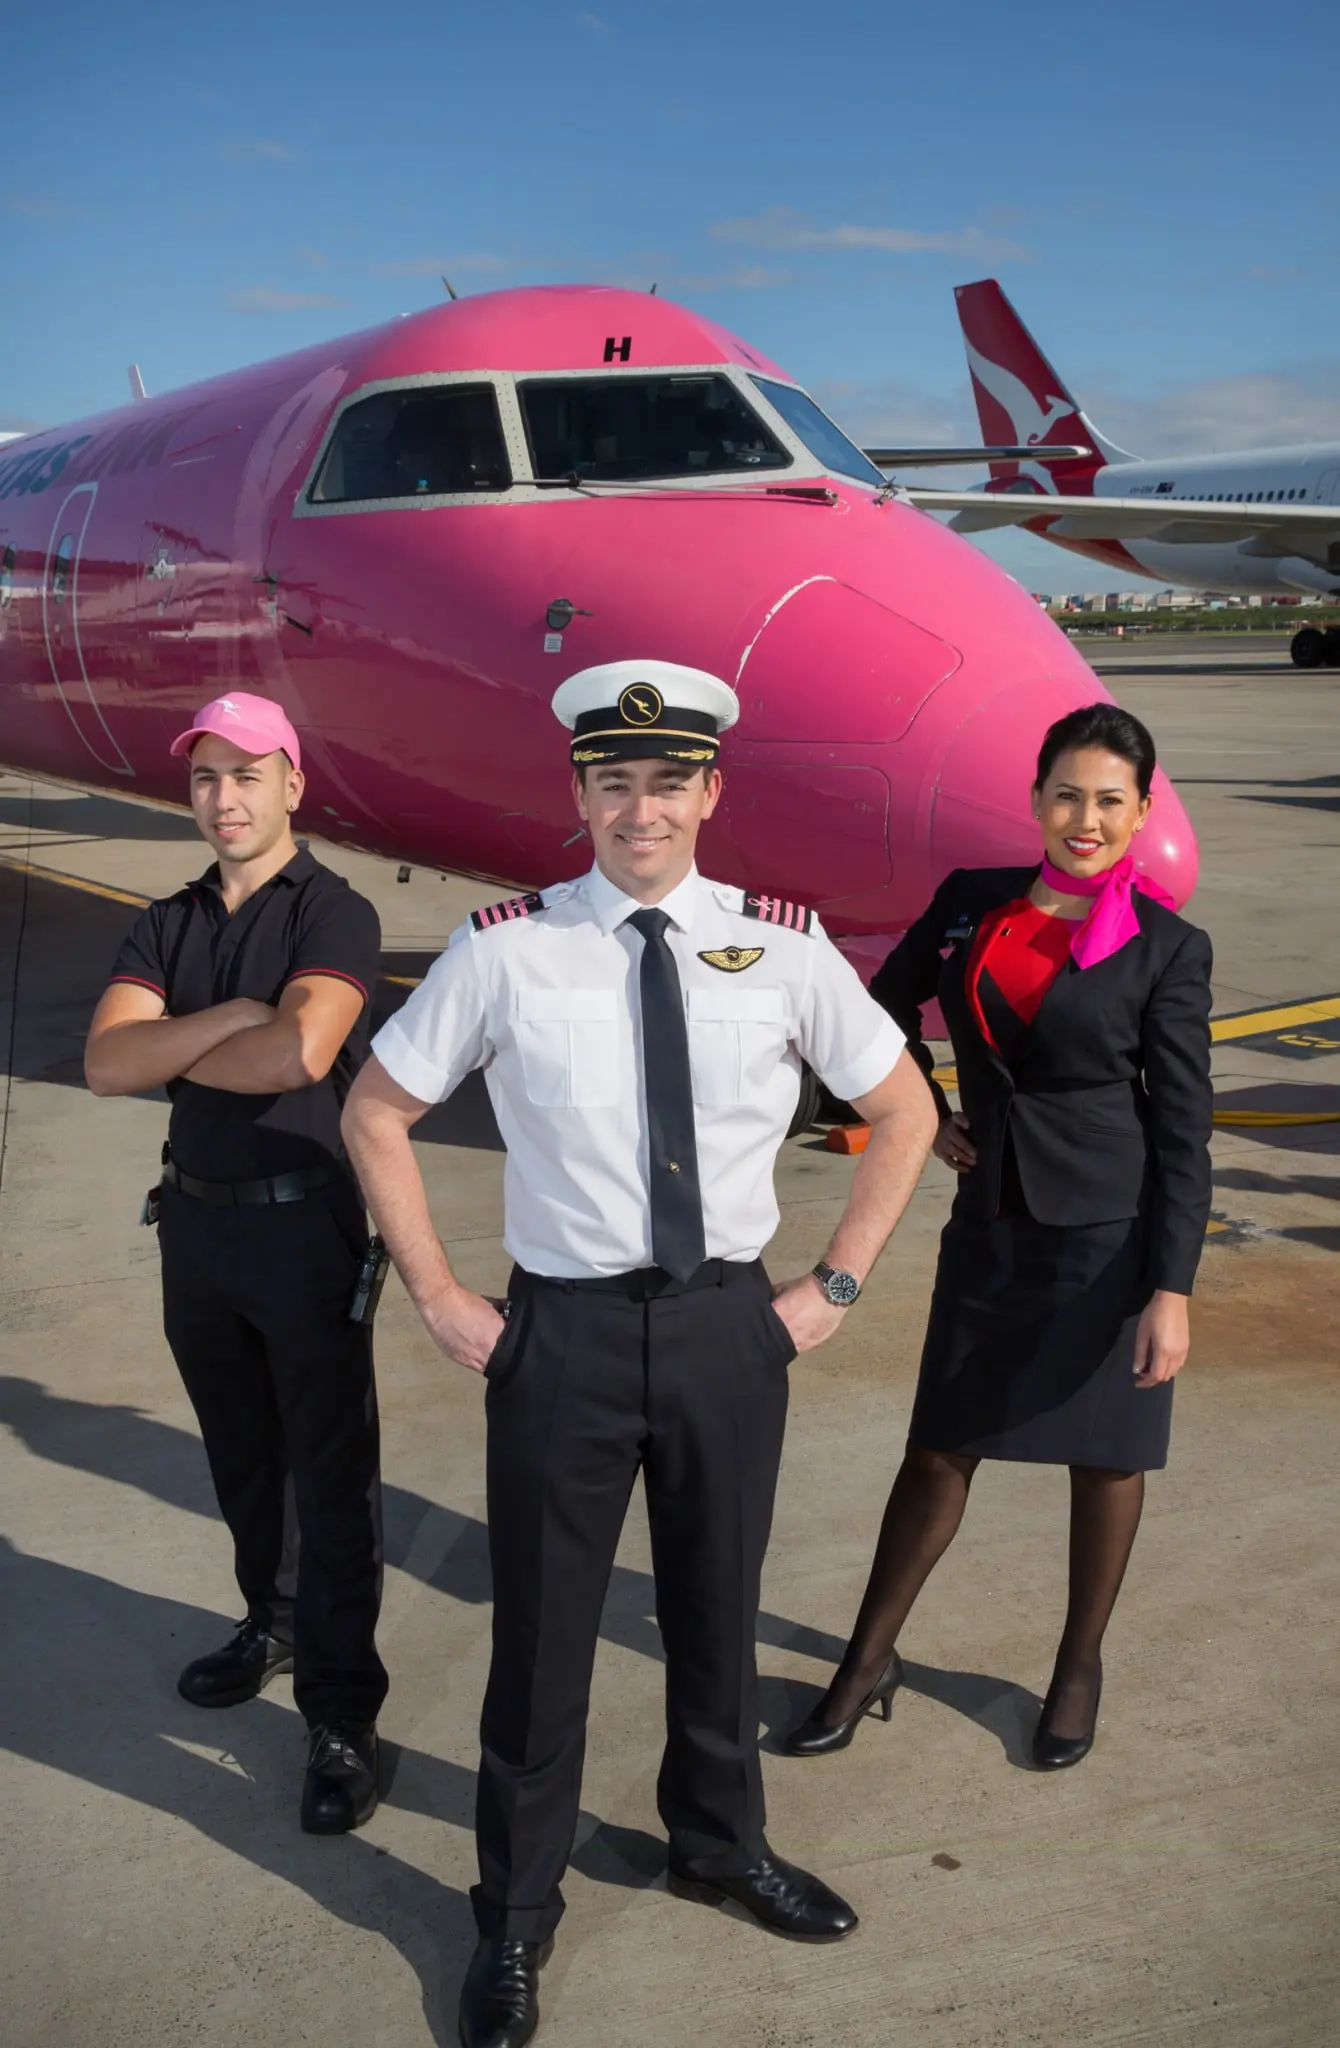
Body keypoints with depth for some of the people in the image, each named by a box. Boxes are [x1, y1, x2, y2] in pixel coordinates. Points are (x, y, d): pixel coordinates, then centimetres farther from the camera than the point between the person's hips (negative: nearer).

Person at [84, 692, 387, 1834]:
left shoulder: (335, 916, -11)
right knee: (241, 1461, 22)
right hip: (197, 1221, 6)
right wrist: (227, 1020, -21)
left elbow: (300, 1051, -29)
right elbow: (106, 1063, -8)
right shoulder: (170, 926, 7)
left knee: (332, 1480, 1)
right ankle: (274, 1624, 42)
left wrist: (170, 1053, -13)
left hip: (304, 1224, -6)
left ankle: (343, 1718, 10)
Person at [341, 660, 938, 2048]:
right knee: (541, 1631, 11)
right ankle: (515, 1920, 35)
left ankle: (720, 1848, 48)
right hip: (563, 1330, -2)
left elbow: (905, 1112, 7)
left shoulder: (782, 947, -4)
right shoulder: (506, 950, -8)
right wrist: (438, 1297, -2)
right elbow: (375, 1113, 1)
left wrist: (835, 1284, 1)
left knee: (717, 1612, 20)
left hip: (728, 1326, 2)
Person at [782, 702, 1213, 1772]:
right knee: (941, 1448, 11)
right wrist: (927, 1119, 8)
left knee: (1105, 1453, 12)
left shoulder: (1166, 947, -8)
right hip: (992, 1226, 3)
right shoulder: (971, 903, 2)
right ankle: (870, 1660, 26)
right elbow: (885, 1009, 19)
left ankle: (1081, 1665, 32)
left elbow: (1183, 1130, -8)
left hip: (1113, 1235, -3)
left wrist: (1172, 1291, -12)